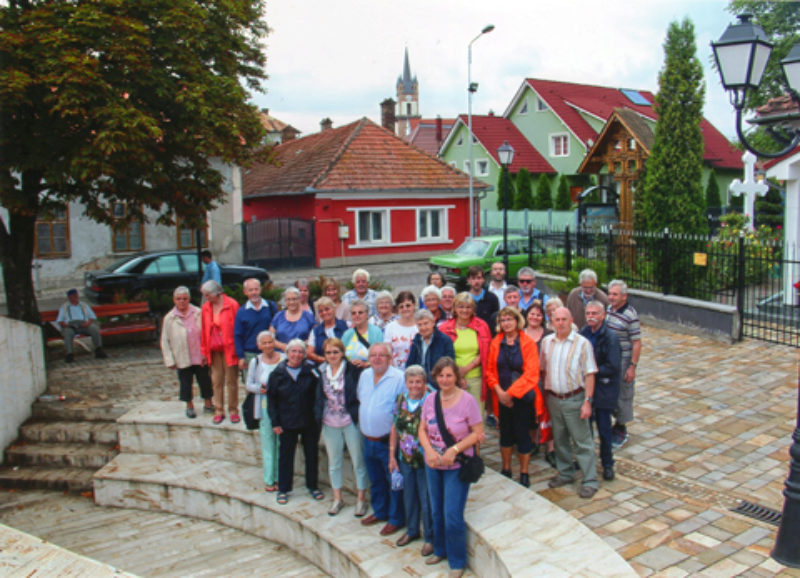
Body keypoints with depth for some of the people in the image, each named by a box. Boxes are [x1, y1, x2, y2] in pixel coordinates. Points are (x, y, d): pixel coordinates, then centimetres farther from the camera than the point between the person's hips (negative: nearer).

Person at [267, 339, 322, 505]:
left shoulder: (311, 371, -5)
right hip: (287, 422, 0)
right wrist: (275, 422, -4)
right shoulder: (277, 373, -5)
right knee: (285, 455, 10)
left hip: (309, 422, 1)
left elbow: (318, 394, -1)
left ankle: (312, 486, 30)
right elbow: (271, 399, -1)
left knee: (312, 454, 12)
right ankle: (283, 489, 26)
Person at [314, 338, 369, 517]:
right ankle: (337, 498, 30)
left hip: (351, 421, -4)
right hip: (330, 424, 4)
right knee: (334, 462, 15)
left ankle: (361, 498, 21)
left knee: (358, 460, 6)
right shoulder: (322, 372, 4)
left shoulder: (352, 370, -10)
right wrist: (319, 416, 5)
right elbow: (319, 397, 13)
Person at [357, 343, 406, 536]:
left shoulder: (399, 378, -16)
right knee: (375, 480, 21)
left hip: (388, 441, -7)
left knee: (394, 481, 6)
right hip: (368, 440, 7)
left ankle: (396, 519, 20)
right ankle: (380, 512, 38)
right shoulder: (364, 375, 6)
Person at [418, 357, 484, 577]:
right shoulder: (430, 399, -1)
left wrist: (454, 450, -19)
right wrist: (429, 451, -12)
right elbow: (422, 429, 6)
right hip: (433, 464, 5)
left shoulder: (467, 400, -14)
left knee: (453, 516, -2)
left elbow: (478, 432, -11)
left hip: (457, 466, -4)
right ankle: (440, 550, 40)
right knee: (436, 512, 17)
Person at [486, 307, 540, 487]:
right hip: (503, 397, 3)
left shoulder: (528, 343, -8)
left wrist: (510, 392, -15)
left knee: (522, 434, 3)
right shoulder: (496, 343, 3)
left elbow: (531, 374, -13)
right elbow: (490, 370, 5)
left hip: (523, 397, -3)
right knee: (505, 433, 12)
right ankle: (506, 470, 27)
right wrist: (499, 391, -9)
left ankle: (524, 473, 19)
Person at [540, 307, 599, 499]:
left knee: (582, 441, 0)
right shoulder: (546, 342, 4)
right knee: (559, 439, 16)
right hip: (553, 398, 5)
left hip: (574, 399, -5)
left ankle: (590, 481, 10)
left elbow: (589, 374, -9)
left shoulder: (582, 343, -10)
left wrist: (588, 401, -14)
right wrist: (545, 396, 11)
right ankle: (565, 474, 31)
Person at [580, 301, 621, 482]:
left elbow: (612, 367, -18)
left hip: (603, 389, -5)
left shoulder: (610, 337, -14)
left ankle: (607, 464, 20)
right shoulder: (583, 333, 2)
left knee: (604, 428, 5)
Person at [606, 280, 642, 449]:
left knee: (623, 395, 5)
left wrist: (633, 367, -18)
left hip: (623, 361, -7)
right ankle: (617, 425, 33)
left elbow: (637, 343, -16)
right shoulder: (608, 309, 4)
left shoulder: (630, 315, -18)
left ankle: (621, 430, 20)